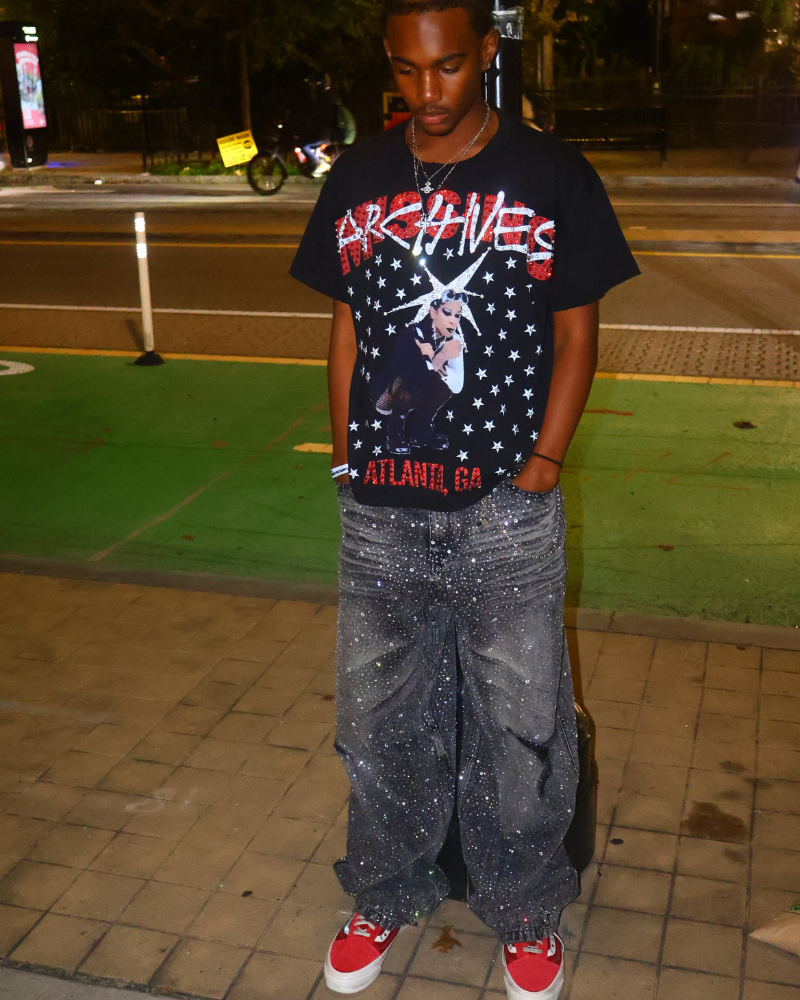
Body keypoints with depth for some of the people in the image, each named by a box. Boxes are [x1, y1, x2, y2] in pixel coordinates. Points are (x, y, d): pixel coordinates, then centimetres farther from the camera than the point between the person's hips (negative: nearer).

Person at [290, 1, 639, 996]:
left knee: (519, 724, 10)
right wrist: (348, 463, 5)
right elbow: (348, 327, 10)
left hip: (506, 513, -2)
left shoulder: (552, 174, -2)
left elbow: (575, 333, 0)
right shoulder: (359, 178, 6)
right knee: (376, 718, 15)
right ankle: (386, 896, 38)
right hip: (381, 513, 3)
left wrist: (540, 467, -8)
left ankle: (525, 912, 34)